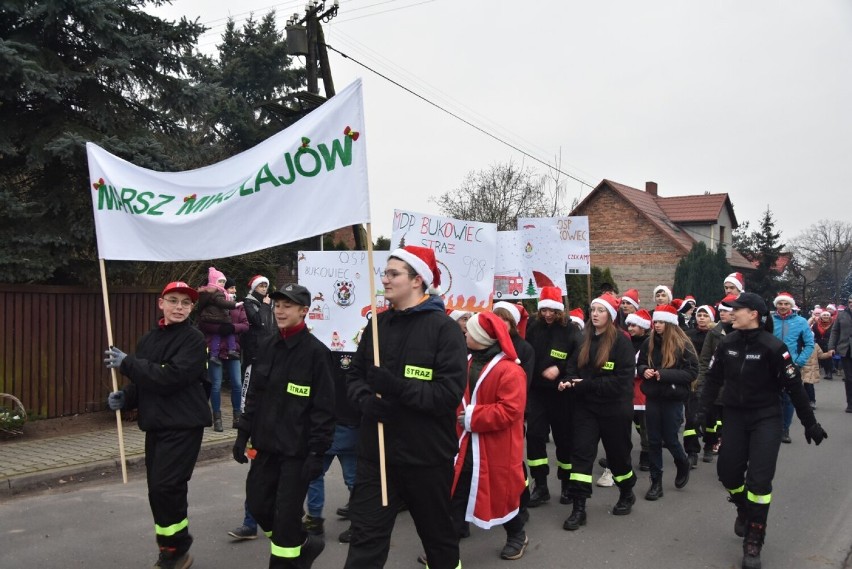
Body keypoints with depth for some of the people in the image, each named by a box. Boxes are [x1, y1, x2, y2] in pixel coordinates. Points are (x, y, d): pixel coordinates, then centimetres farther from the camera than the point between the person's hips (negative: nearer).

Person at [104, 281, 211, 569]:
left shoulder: (194, 339, -11)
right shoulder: (148, 339, 11)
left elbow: (171, 377, -23)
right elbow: (143, 381, 17)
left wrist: (126, 363, -17)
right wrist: (125, 397, -4)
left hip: (183, 426, -7)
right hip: (155, 425, 7)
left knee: (166, 488, -11)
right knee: (157, 491, 11)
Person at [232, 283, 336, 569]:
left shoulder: (315, 351, -12)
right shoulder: (266, 347, 7)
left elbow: (323, 407, -13)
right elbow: (254, 395, 14)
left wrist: (317, 452, -15)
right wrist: (243, 434, 9)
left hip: (297, 449, -7)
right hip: (266, 444, 7)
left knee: (286, 514, -1)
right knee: (258, 504, 12)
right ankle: (303, 544, 35)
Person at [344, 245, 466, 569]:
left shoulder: (443, 327, -11)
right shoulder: (378, 324, 7)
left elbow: (450, 392, -19)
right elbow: (354, 375, 10)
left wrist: (397, 387, -28)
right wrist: (366, 400, -12)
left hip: (427, 455, -4)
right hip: (376, 453, 4)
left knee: (437, 532, 18)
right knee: (365, 536, 5)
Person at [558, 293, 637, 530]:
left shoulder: (621, 341, -13)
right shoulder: (585, 339, 7)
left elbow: (622, 379, -20)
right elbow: (572, 365, 8)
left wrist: (587, 384, -22)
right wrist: (568, 380, -16)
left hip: (614, 408, -4)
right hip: (586, 406, 5)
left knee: (617, 453, 12)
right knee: (581, 453, -5)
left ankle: (627, 494, 38)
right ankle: (578, 508, -1)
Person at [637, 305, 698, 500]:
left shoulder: (683, 344, -10)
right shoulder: (649, 343, 3)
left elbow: (692, 372, -13)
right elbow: (639, 365, 14)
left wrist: (665, 374, -22)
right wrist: (644, 371, -9)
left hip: (673, 399, -4)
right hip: (653, 397, 4)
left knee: (670, 439, 4)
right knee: (654, 440, 6)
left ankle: (683, 465, 37)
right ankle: (656, 482, 16)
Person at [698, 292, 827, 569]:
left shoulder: (772, 347, -16)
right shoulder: (727, 343, -4)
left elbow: (794, 386, -9)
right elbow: (714, 379, 5)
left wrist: (810, 422, -4)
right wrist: (703, 410, 0)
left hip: (766, 418, -4)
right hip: (735, 416, 4)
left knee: (759, 479, -9)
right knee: (728, 472, 6)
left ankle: (753, 542, 7)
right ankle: (744, 510, 40)